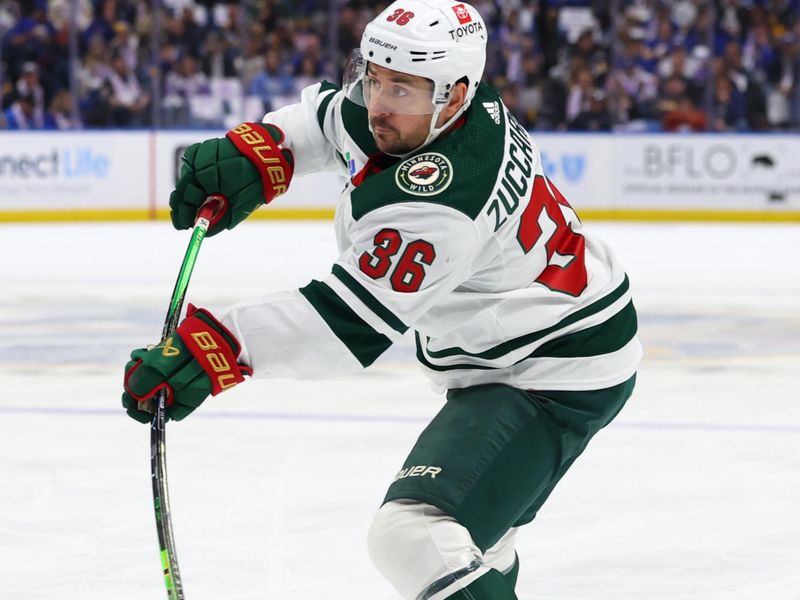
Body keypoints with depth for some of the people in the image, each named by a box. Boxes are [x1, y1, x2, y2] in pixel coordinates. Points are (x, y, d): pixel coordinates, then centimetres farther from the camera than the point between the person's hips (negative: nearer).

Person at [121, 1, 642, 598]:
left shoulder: (436, 196, -32)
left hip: (552, 383, -11)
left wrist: (213, 346, -41)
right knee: (472, 533, 31)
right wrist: (256, 152, 0)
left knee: (415, 535, -27)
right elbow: (333, 115, 18)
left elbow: (350, 319, -35)